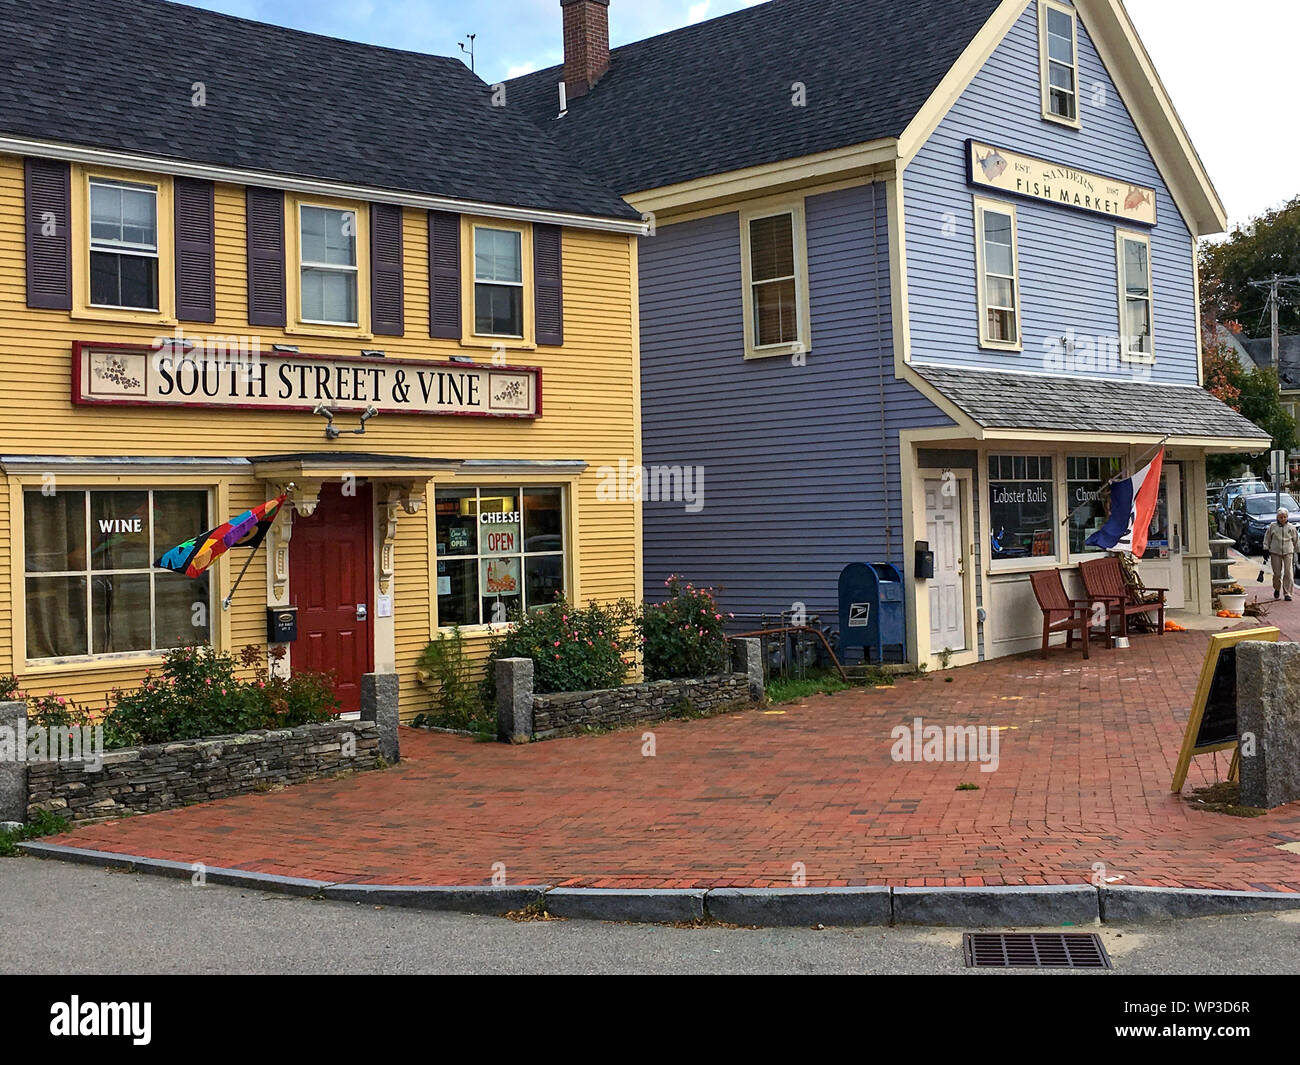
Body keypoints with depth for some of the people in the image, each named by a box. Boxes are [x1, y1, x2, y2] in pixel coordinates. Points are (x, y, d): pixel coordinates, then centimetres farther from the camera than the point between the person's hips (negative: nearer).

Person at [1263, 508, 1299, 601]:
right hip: (1275, 553, 0)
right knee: (1277, 573, 3)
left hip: (1288, 553, 0)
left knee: (1288, 574, -8)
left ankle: (1288, 593, -4)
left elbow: (1296, 541, 14)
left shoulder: (1291, 527, 6)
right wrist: (1266, 548, 4)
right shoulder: (1272, 526, 4)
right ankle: (1277, 589, 29)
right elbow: (1267, 538, 10)